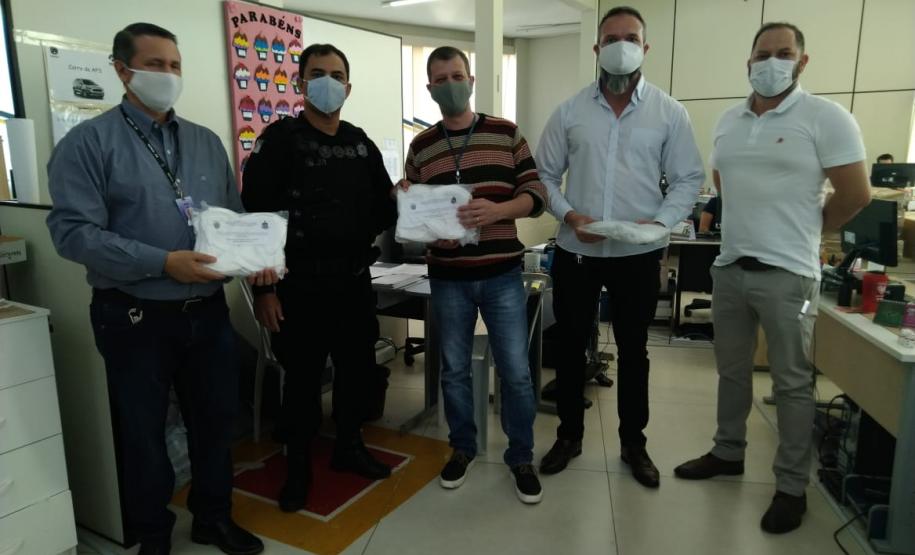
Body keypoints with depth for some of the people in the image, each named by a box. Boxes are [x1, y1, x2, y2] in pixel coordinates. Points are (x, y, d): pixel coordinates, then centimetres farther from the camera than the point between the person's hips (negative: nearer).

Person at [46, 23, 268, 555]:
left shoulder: (208, 142, 9)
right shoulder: (88, 142, -6)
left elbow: (235, 218, 11)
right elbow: (74, 230, -15)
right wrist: (163, 263, -24)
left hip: (209, 311, 4)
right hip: (136, 317, -4)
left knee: (217, 419, 16)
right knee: (143, 434, 12)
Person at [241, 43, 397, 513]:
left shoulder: (361, 144, 11)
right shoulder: (280, 139, -5)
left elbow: (383, 207, 13)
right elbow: (255, 214, -10)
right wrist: (263, 286, -14)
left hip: (355, 280, 5)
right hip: (300, 284, -5)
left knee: (356, 368, 15)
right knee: (302, 377, 6)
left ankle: (349, 448, 36)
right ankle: (298, 466, 25)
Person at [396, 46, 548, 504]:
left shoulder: (507, 134, 3)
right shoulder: (420, 147, 8)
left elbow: (536, 195, -3)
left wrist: (495, 211, -21)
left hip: (502, 274, -1)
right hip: (447, 278, 2)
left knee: (515, 372, 4)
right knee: (454, 370, 13)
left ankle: (521, 457, 24)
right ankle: (462, 448, 33)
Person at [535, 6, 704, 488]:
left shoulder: (670, 112, 0)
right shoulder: (569, 111, 2)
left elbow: (688, 179, 2)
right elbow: (545, 175, 4)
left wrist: (659, 222, -15)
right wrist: (568, 215, -12)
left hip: (639, 255, 0)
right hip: (576, 251, 1)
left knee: (633, 351, 12)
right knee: (570, 346, 10)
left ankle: (633, 443, 30)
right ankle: (569, 435, 30)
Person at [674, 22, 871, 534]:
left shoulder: (826, 117, -8)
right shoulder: (728, 122, 11)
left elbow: (856, 194, -8)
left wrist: (801, 234, 4)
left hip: (786, 272, -6)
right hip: (729, 267, 6)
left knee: (792, 382, 4)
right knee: (731, 371, 16)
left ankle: (793, 487, 17)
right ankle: (728, 452, 34)